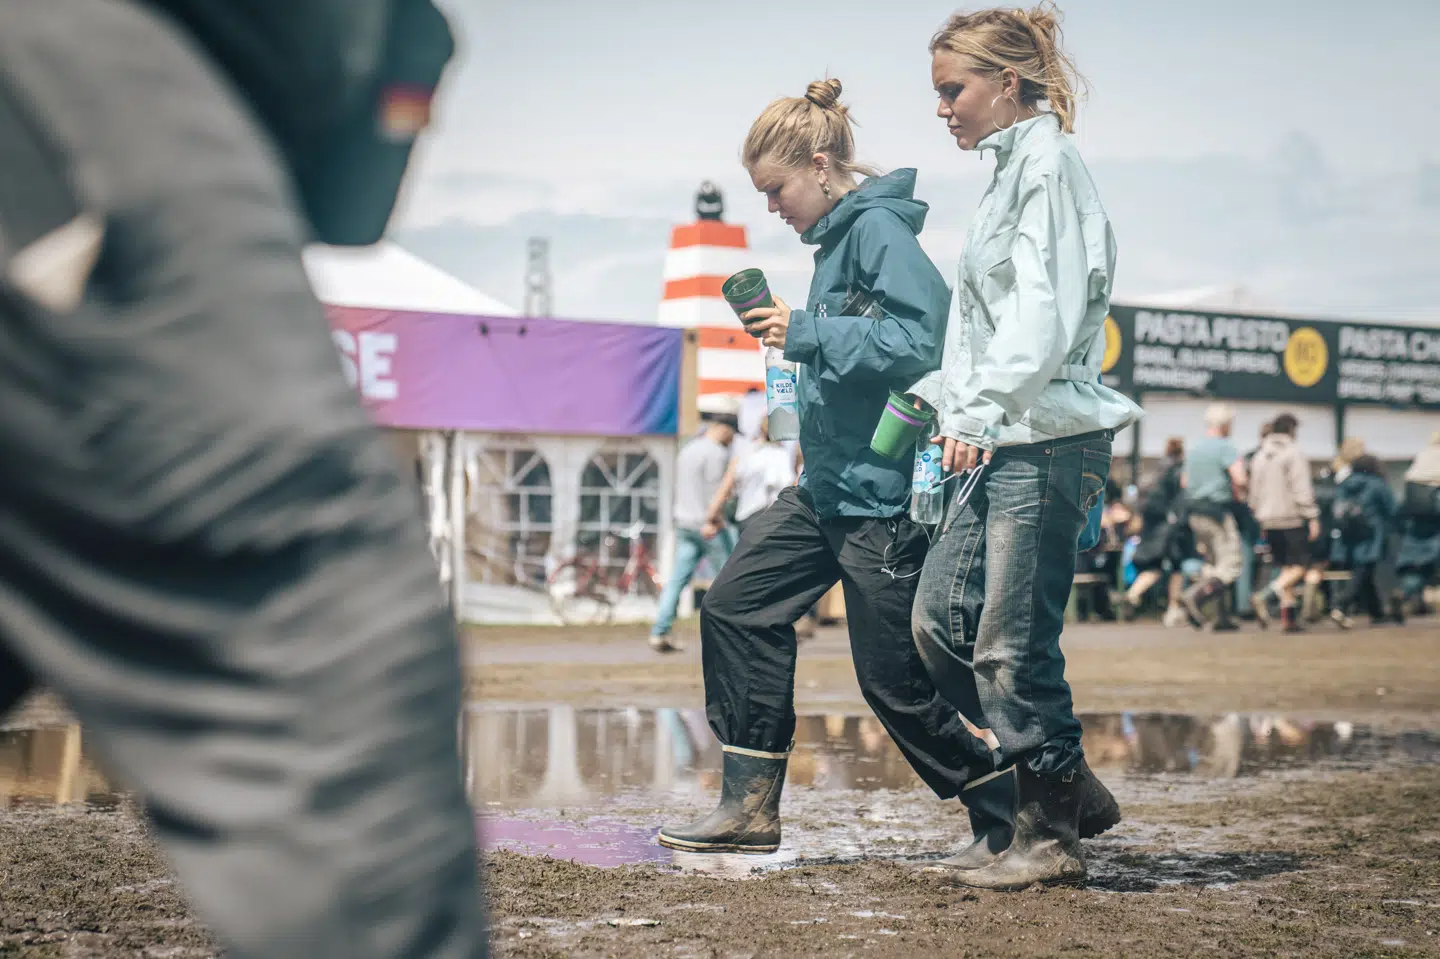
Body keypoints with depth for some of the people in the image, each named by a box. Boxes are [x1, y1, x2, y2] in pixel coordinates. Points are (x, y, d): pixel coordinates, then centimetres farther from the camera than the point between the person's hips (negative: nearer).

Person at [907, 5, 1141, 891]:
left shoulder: (1048, 164, -8)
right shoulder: (1011, 172, 20)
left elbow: (1045, 314, -19)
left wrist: (979, 413, -23)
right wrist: (939, 396, 20)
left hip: (1049, 438, -10)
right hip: (1004, 440, 10)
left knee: (1013, 642, -8)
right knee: (941, 621, 7)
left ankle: (1052, 839, 2)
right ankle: (1063, 775, 18)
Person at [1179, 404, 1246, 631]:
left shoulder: (1193, 450, 13)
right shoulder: (1226, 447, -11)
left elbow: (1185, 482, 20)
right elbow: (1240, 479, -20)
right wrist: (1238, 491, 0)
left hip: (1195, 513, 8)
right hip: (1219, 513, -8)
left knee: (1214, 566, 15)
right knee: (1230, 569, -8)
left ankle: (1223, 618, 13)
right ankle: (1194, 597, -26)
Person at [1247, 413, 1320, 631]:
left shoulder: (1259, 457, 14)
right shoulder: (1293, 454, -8)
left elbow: (1254, 492, 19)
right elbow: (1302, 490, -14)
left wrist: (1261, 520, 25)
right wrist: (1312, 518, -11)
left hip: (1269, 521, 7)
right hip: (1292, 519, -7)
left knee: (1286, 568, 12)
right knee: (1299, 566, -6)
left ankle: (1289, 616, 7)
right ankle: (1264, 597, -25)